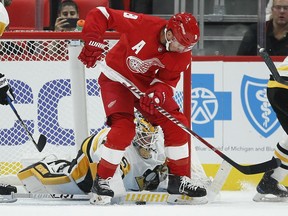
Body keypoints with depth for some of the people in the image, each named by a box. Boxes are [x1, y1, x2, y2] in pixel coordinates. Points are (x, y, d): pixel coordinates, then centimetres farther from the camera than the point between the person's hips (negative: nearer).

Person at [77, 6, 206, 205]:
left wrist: (157, 93, -33)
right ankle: (101, 181, -10)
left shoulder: (183, 54, -15)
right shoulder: (142, 25, -32)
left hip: (146, 83, 6)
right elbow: (100, 15, -27)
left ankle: (179, 180, 10)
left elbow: (167, 81, -11)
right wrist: (93, 42, -38)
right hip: (116, 77, -6)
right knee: (124, 127, -23)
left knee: (176, 123, -3)